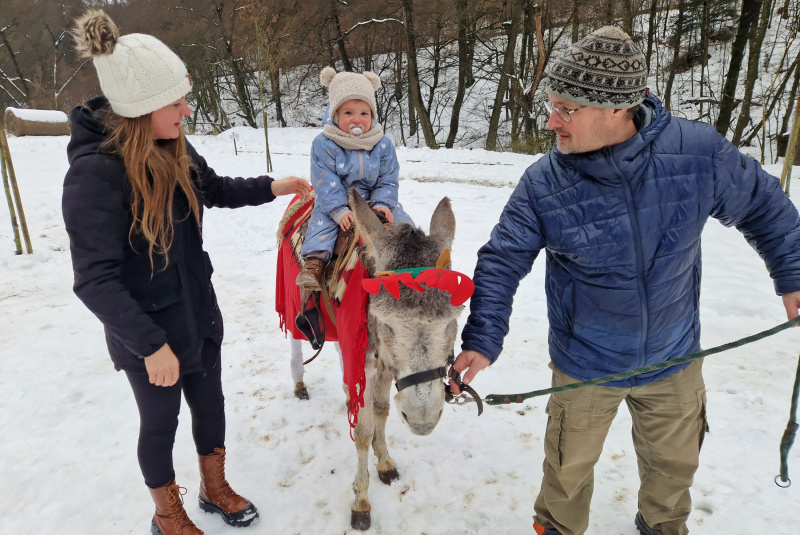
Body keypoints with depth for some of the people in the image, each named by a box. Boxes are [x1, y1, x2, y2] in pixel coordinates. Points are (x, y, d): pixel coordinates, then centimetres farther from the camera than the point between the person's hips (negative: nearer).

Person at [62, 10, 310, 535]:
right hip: (147, 332, -6)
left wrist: (272, 187, -1)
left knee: (211, 403, 21)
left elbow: (216, 189, 14)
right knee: (161, 421, 15)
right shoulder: (95, 172, -27)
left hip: (199, 312, 7)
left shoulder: (173, 148, -5)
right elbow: (96, 281, -26)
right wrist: (151, 345, -26)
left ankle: (215, 489, 48)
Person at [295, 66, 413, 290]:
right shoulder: (324, 144, -12)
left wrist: (382, 204, -16)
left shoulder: (383, 145, -4)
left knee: (400, 218, -10)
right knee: (322, 220, -26)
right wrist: (339, 210, -25)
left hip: (372, 200, 2)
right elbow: (326, 182, -16)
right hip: (335, 202, -2)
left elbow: (387, 180, 1)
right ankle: (315, 260, -31)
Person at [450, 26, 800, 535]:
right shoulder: (544, 183, -21)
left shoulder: (700, 151, -18)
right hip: (584, 367, -2)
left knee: (674, 462, 26)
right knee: (569, 467, 17)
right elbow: (502, 264, -16)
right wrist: (482, 341, -24)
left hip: (674, 359, 2)